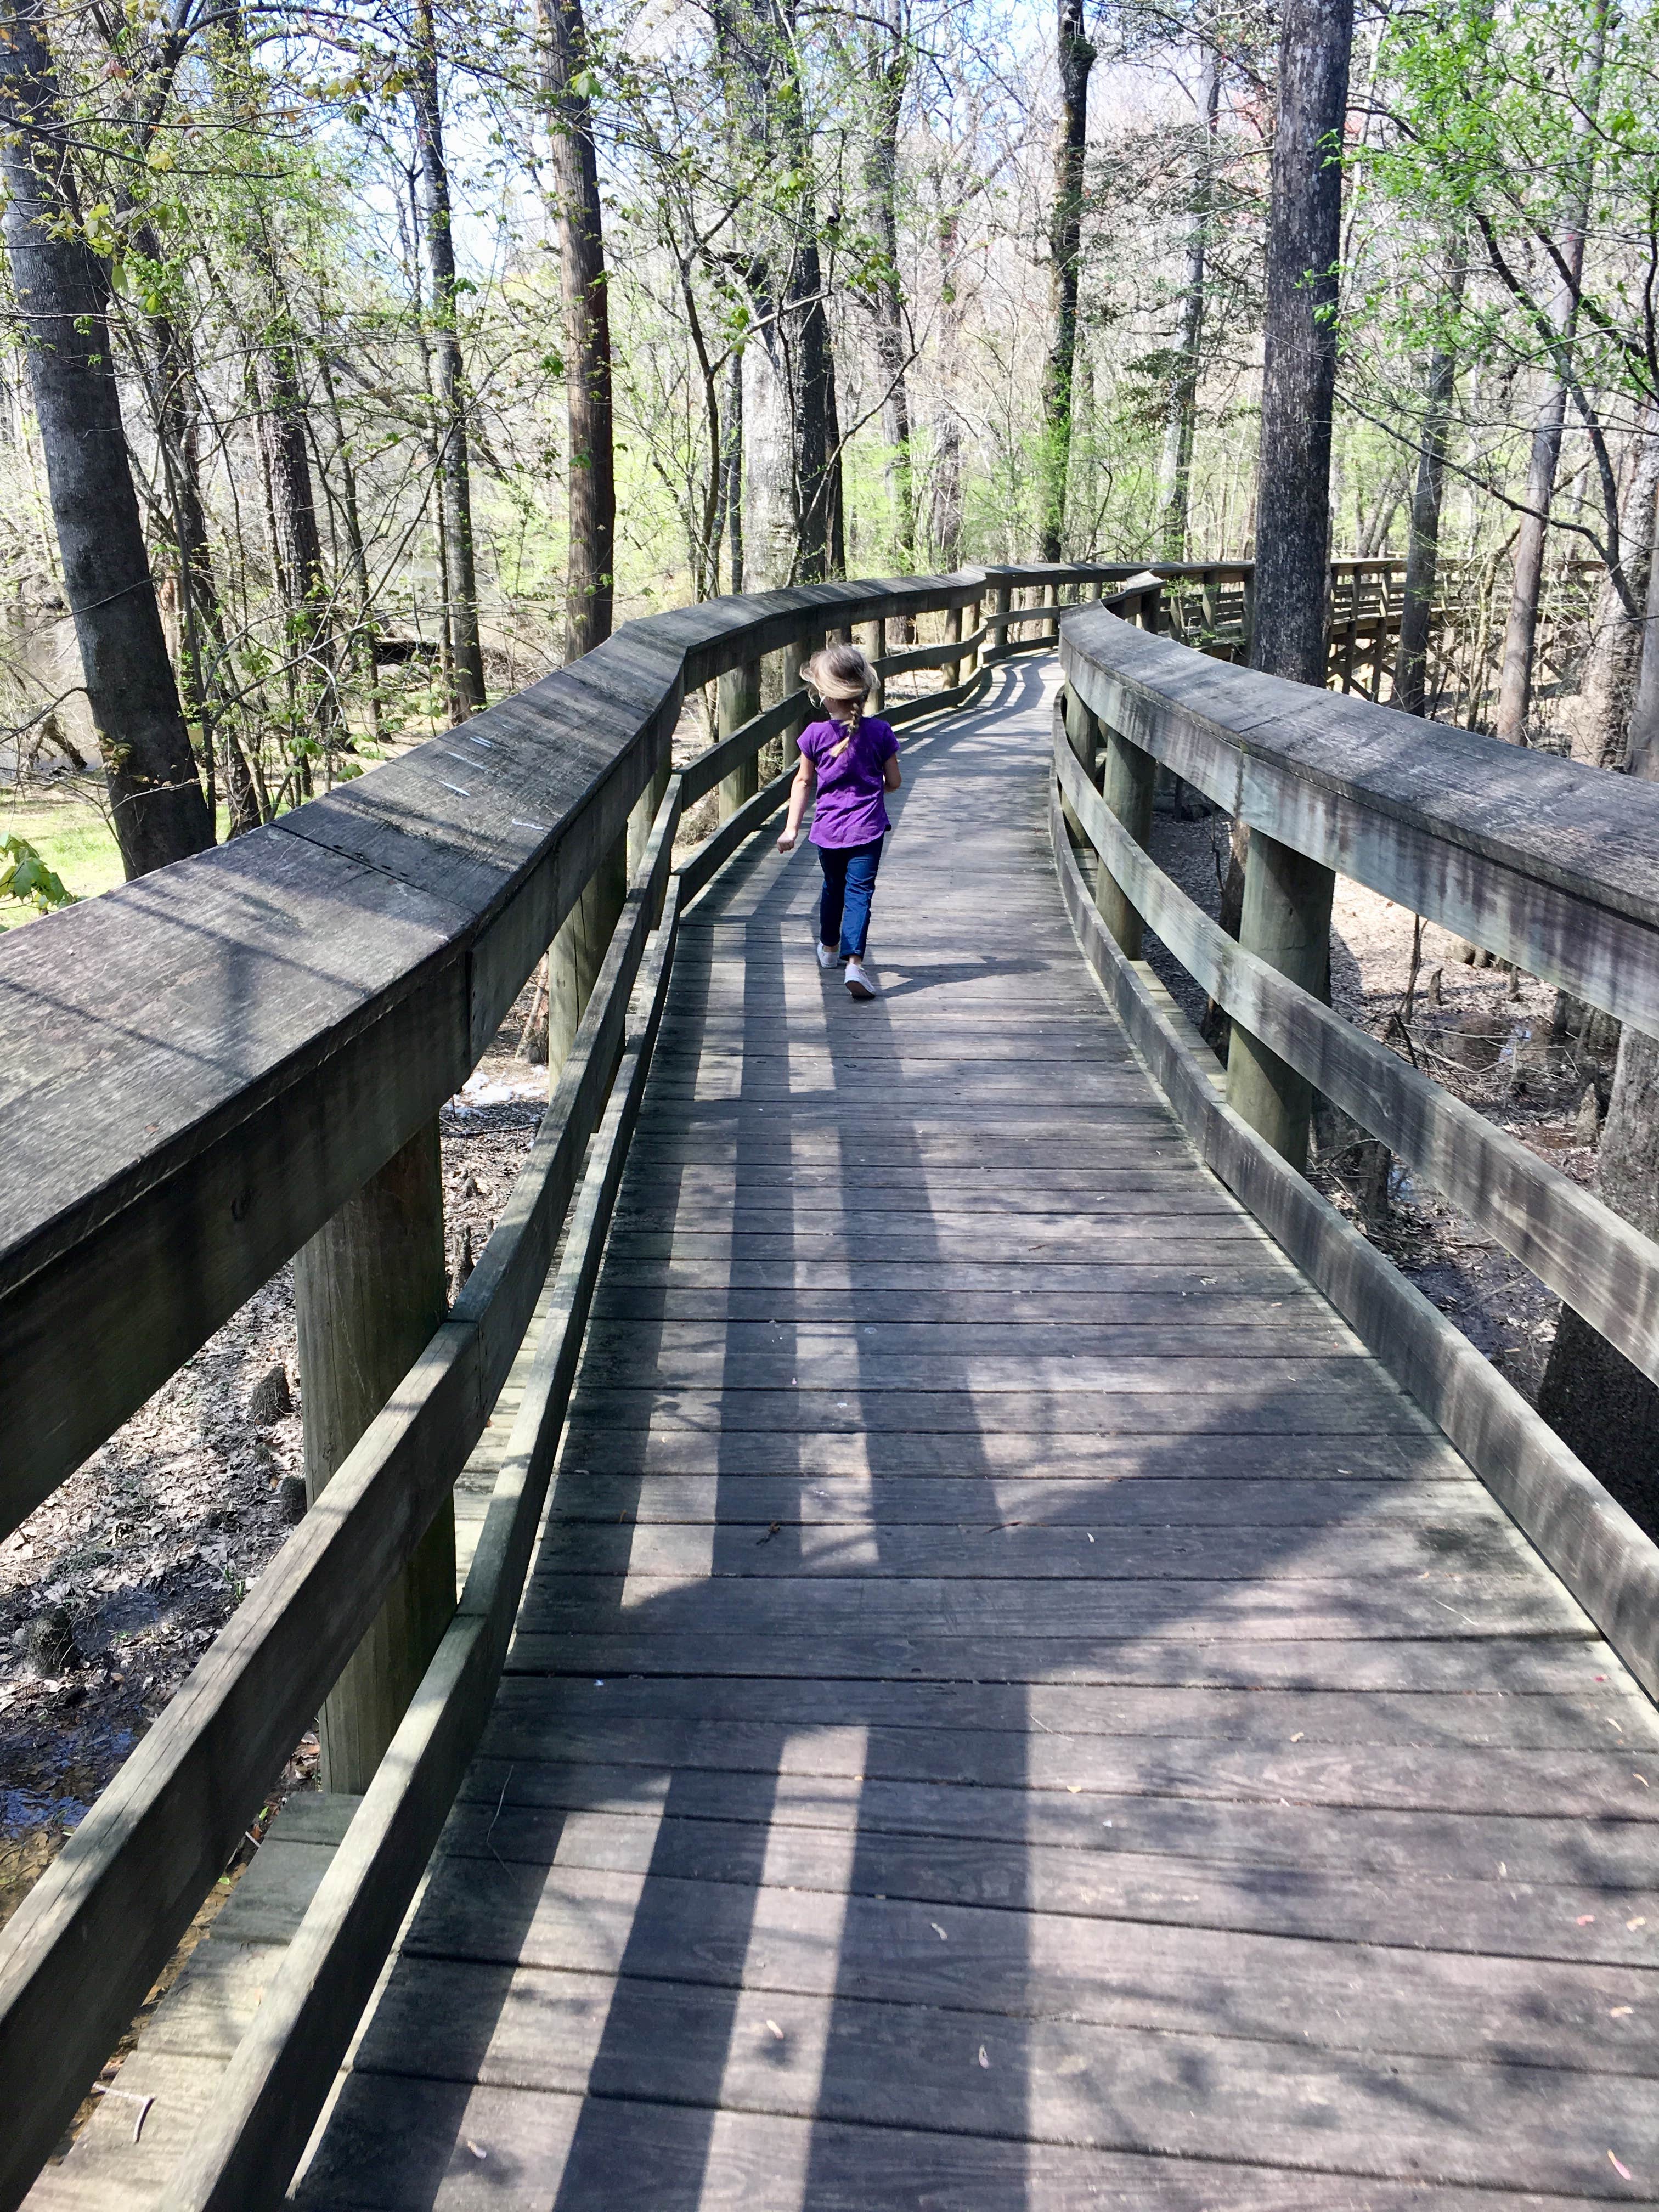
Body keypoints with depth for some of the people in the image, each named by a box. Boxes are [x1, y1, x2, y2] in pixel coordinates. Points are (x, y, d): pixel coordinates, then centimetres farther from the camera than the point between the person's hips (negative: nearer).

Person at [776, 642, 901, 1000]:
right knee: (859, 893, -4)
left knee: (833, 889, 22)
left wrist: (792, 828, 6)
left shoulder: (816, 734, -7)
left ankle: (829, 948, 40)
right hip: (867, 828, -2)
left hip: (828, 829, 2)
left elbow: (803, 782, 1)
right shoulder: (879, 732, -6)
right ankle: (854, 961, -19)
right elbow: (894, 782, 2)